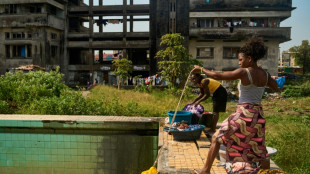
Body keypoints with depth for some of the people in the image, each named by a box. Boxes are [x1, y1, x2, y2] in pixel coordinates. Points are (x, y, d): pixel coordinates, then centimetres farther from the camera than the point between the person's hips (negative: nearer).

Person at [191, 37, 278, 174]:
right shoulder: (264, 74, 4)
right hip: (258, 115, 7)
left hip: (244, 114, -6)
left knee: (216, 138, 8)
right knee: (257, 148, 20)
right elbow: (275, 88, 22)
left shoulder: (244, 72, -15)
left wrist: (201, 69, -6)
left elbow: (218, 76, -19)